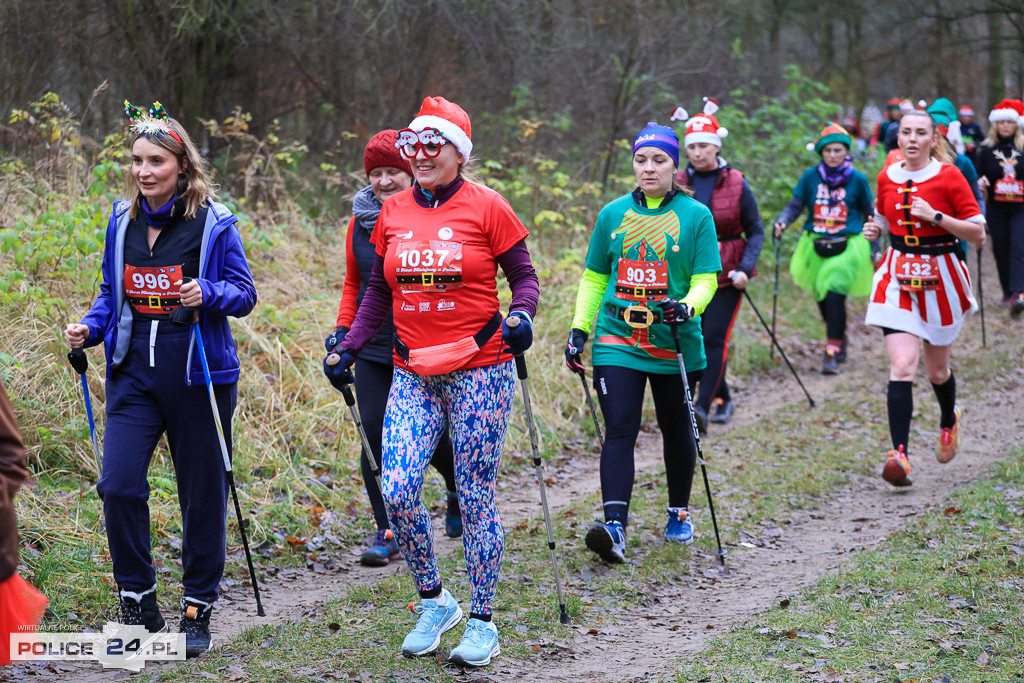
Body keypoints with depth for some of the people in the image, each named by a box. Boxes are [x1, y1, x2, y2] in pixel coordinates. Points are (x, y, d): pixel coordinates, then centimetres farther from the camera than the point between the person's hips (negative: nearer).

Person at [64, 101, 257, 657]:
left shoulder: (213, 222, -6)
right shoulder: (122, 219, 7)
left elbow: (244, 292, -2)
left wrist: (208, 294, -22)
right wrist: (89, 328, 0)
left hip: (198, 372, -3)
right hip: (134, 369, 3)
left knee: (202, 495, 4)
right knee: (118, 485, -7)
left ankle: (198, 610, 19)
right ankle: (138, 603, 8)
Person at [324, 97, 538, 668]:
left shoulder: (486, 207, -5)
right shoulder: (393, 213, 8)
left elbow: (524, 277, 0)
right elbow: (379, 291, 16)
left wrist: (521, 317, -20)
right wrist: (349, 348, 9)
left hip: (479, 373, -4)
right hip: (413, 376, 4)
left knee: (476, 498, 1)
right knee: (397, 492, -8)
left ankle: (483, 622, 15)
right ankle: (435, 602, 14)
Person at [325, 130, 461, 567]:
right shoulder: (361, 221, 6)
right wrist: (342, 328, 5)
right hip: (373, 348, 4)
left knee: (431, 437, 5)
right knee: (374, 435, -4)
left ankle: (459, 490, 39)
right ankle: (387, 534, 4)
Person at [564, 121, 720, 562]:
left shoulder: (696, 216, -1)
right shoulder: (612, 214, 7)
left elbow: (706, 279, -3)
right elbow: (593, 277, 14)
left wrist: (687, 306, -23)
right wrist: (579, 328, 6)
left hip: (674, 344, -1)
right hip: (617, 342, 1)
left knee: (676, 430, 13)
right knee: (619, 431, -11)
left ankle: (679, 513, 33)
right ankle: (614, 527, -21)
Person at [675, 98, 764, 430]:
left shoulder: (736, 184, -4)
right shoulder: (678, 184, 2)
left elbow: (755, 231, 0)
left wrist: (745, 269, -13)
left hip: (726, 275, -3)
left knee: (714, 338, -12)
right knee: (695, 339, 6)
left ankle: (702, 407, -18)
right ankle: (723, 399, 25)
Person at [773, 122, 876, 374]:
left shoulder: (857, 179, 0)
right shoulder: (811, 176, 1)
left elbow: (868, 214, 10)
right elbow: (795, 205, 4)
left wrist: (873, 249, 10)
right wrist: (782, 222, -17)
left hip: (847, 247, -3)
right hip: (816, 246, 3)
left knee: (835, 294, -17)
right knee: (822, 298, 11)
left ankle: (832, 353, -13)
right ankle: (839, 337, 39)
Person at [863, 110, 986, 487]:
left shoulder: (949, 176, -9)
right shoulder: (887, 177, 3)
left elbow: (978, 234, -9)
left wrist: (936, 216, -20)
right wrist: (874, 228, 1)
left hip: (940, 278, -2)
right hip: (898, 278, 2)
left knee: (937, 370, 13)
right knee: (902, 365, -16)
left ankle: (949, 420, 47)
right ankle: (900, 454, -21)